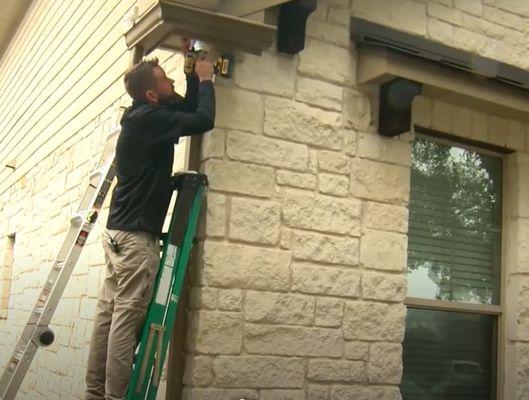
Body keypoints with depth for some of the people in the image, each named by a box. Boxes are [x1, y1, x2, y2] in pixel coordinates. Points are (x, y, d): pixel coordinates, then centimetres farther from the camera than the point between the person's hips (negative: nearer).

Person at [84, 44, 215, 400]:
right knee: (127, 318, -9)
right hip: (136, 234, -9)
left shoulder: (146, 117, 16)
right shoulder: (148, 118, -12)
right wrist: (205, 80, 0)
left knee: (109, 314, 7)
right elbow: (204, 120, -15)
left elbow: (188, 112, 27)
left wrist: (194, 77, 19)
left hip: (121, 231, 9)